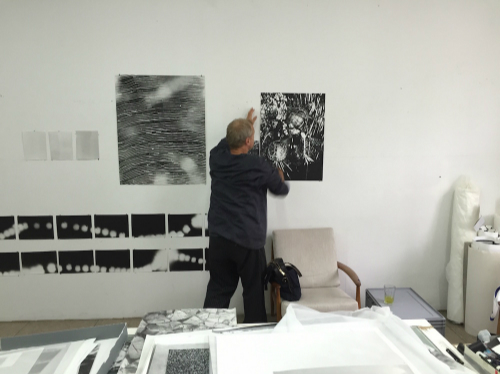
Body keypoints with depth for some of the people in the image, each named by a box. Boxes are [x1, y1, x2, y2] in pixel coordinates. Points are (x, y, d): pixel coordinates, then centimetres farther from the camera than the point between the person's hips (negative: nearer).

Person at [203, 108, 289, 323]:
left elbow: (227, 142, 24)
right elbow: (281, 190, 4)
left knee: (218, 289, 13)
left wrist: (243, 126, 36)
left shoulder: (216, 157, -2)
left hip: (219, 237, 4)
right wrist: (280, 178, 26)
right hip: (248, 240, -4)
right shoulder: (258, 166, -15)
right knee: (254, 291, 14)